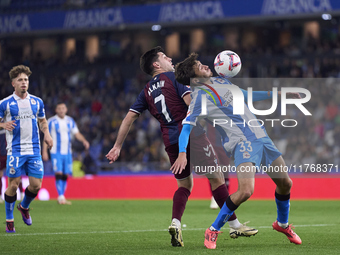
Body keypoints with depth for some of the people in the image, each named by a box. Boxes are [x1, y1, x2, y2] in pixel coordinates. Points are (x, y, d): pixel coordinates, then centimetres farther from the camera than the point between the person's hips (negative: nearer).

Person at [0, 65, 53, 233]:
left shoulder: (37, 102, 10)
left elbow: (42, 121, 22)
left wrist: (46, 134, 3)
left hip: (34, 150, 3)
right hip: (15, 150, -3)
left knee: (36, 185, -1)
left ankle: (24, 207, 30)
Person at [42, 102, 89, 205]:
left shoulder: (70, 121, 10)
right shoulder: (51, 121, -2)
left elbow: (77, 134, 12)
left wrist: (84, 141, -8)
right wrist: (44, 151, -7)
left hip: (67, 152, 4)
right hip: (56, 152, -4)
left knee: (65, 175, 3)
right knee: (58, 173, -16)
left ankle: (62, 198, 12)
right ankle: (60, 197, -19)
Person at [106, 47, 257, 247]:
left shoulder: (147, 91, 17)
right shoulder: (174, 77, 1)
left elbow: (129, 118, 15)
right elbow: (191, 101, -13)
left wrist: (117, 147, 19)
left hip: (171, 142, 6)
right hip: (192, 134, -6)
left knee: (184, 185, 17)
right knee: (216, 178, 2)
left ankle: (175, 223, -6)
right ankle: (235, 225, 4)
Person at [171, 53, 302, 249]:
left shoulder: (221, 81, 14)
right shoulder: (200, 96, -9)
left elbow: (246, 95, 28)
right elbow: (186, 126, -15)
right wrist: (182, 153, -30)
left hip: (260, 135, 8)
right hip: (241, 142, -8)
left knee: (285, 183, 13)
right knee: (246, 190, -27)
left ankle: (282, 224, 40)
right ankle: (213, 231, -8)